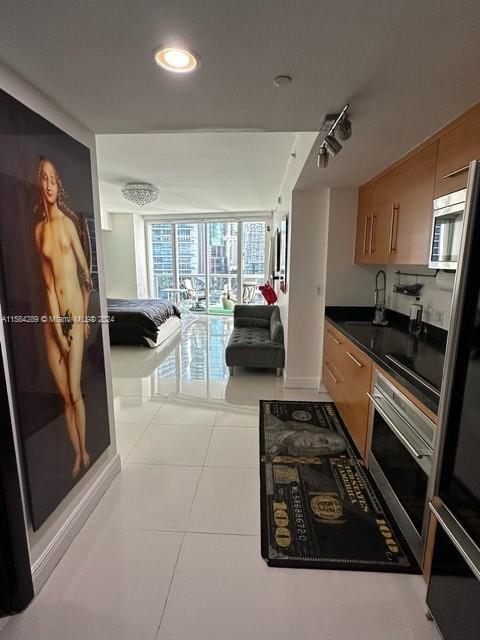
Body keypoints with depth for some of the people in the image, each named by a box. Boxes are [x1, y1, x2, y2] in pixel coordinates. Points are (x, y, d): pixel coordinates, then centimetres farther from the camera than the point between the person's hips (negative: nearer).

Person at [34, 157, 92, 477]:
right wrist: (56, 322, -5)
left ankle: (86, 453, 21)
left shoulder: (68, 222, 1)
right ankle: (77, 456, 25)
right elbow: (48, 281, 2)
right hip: (52, 316, 3)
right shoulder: (38, 229, 10)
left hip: (75, 312, -3)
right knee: (65, 395, 9)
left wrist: (85, 315, 5)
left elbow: (86, 271, 4)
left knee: (76, 393, 1)